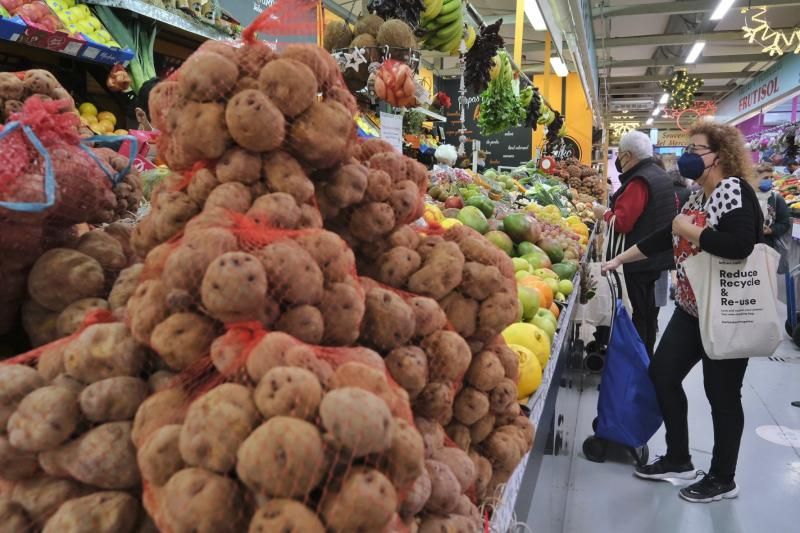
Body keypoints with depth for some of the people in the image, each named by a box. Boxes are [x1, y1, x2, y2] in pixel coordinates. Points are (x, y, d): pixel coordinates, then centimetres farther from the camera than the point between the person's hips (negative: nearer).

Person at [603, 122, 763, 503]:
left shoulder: (733, 190, -17)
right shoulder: (698, 196, 10)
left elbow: (740, 244, -32)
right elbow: (665, 236, 18)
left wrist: (689, 230, -20)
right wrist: (619, 259, 19)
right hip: (692, 309, 9)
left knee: (722, 394, 3)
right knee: (662, 374, 12)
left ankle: (723, 479, 23)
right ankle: (678, 460, 28)